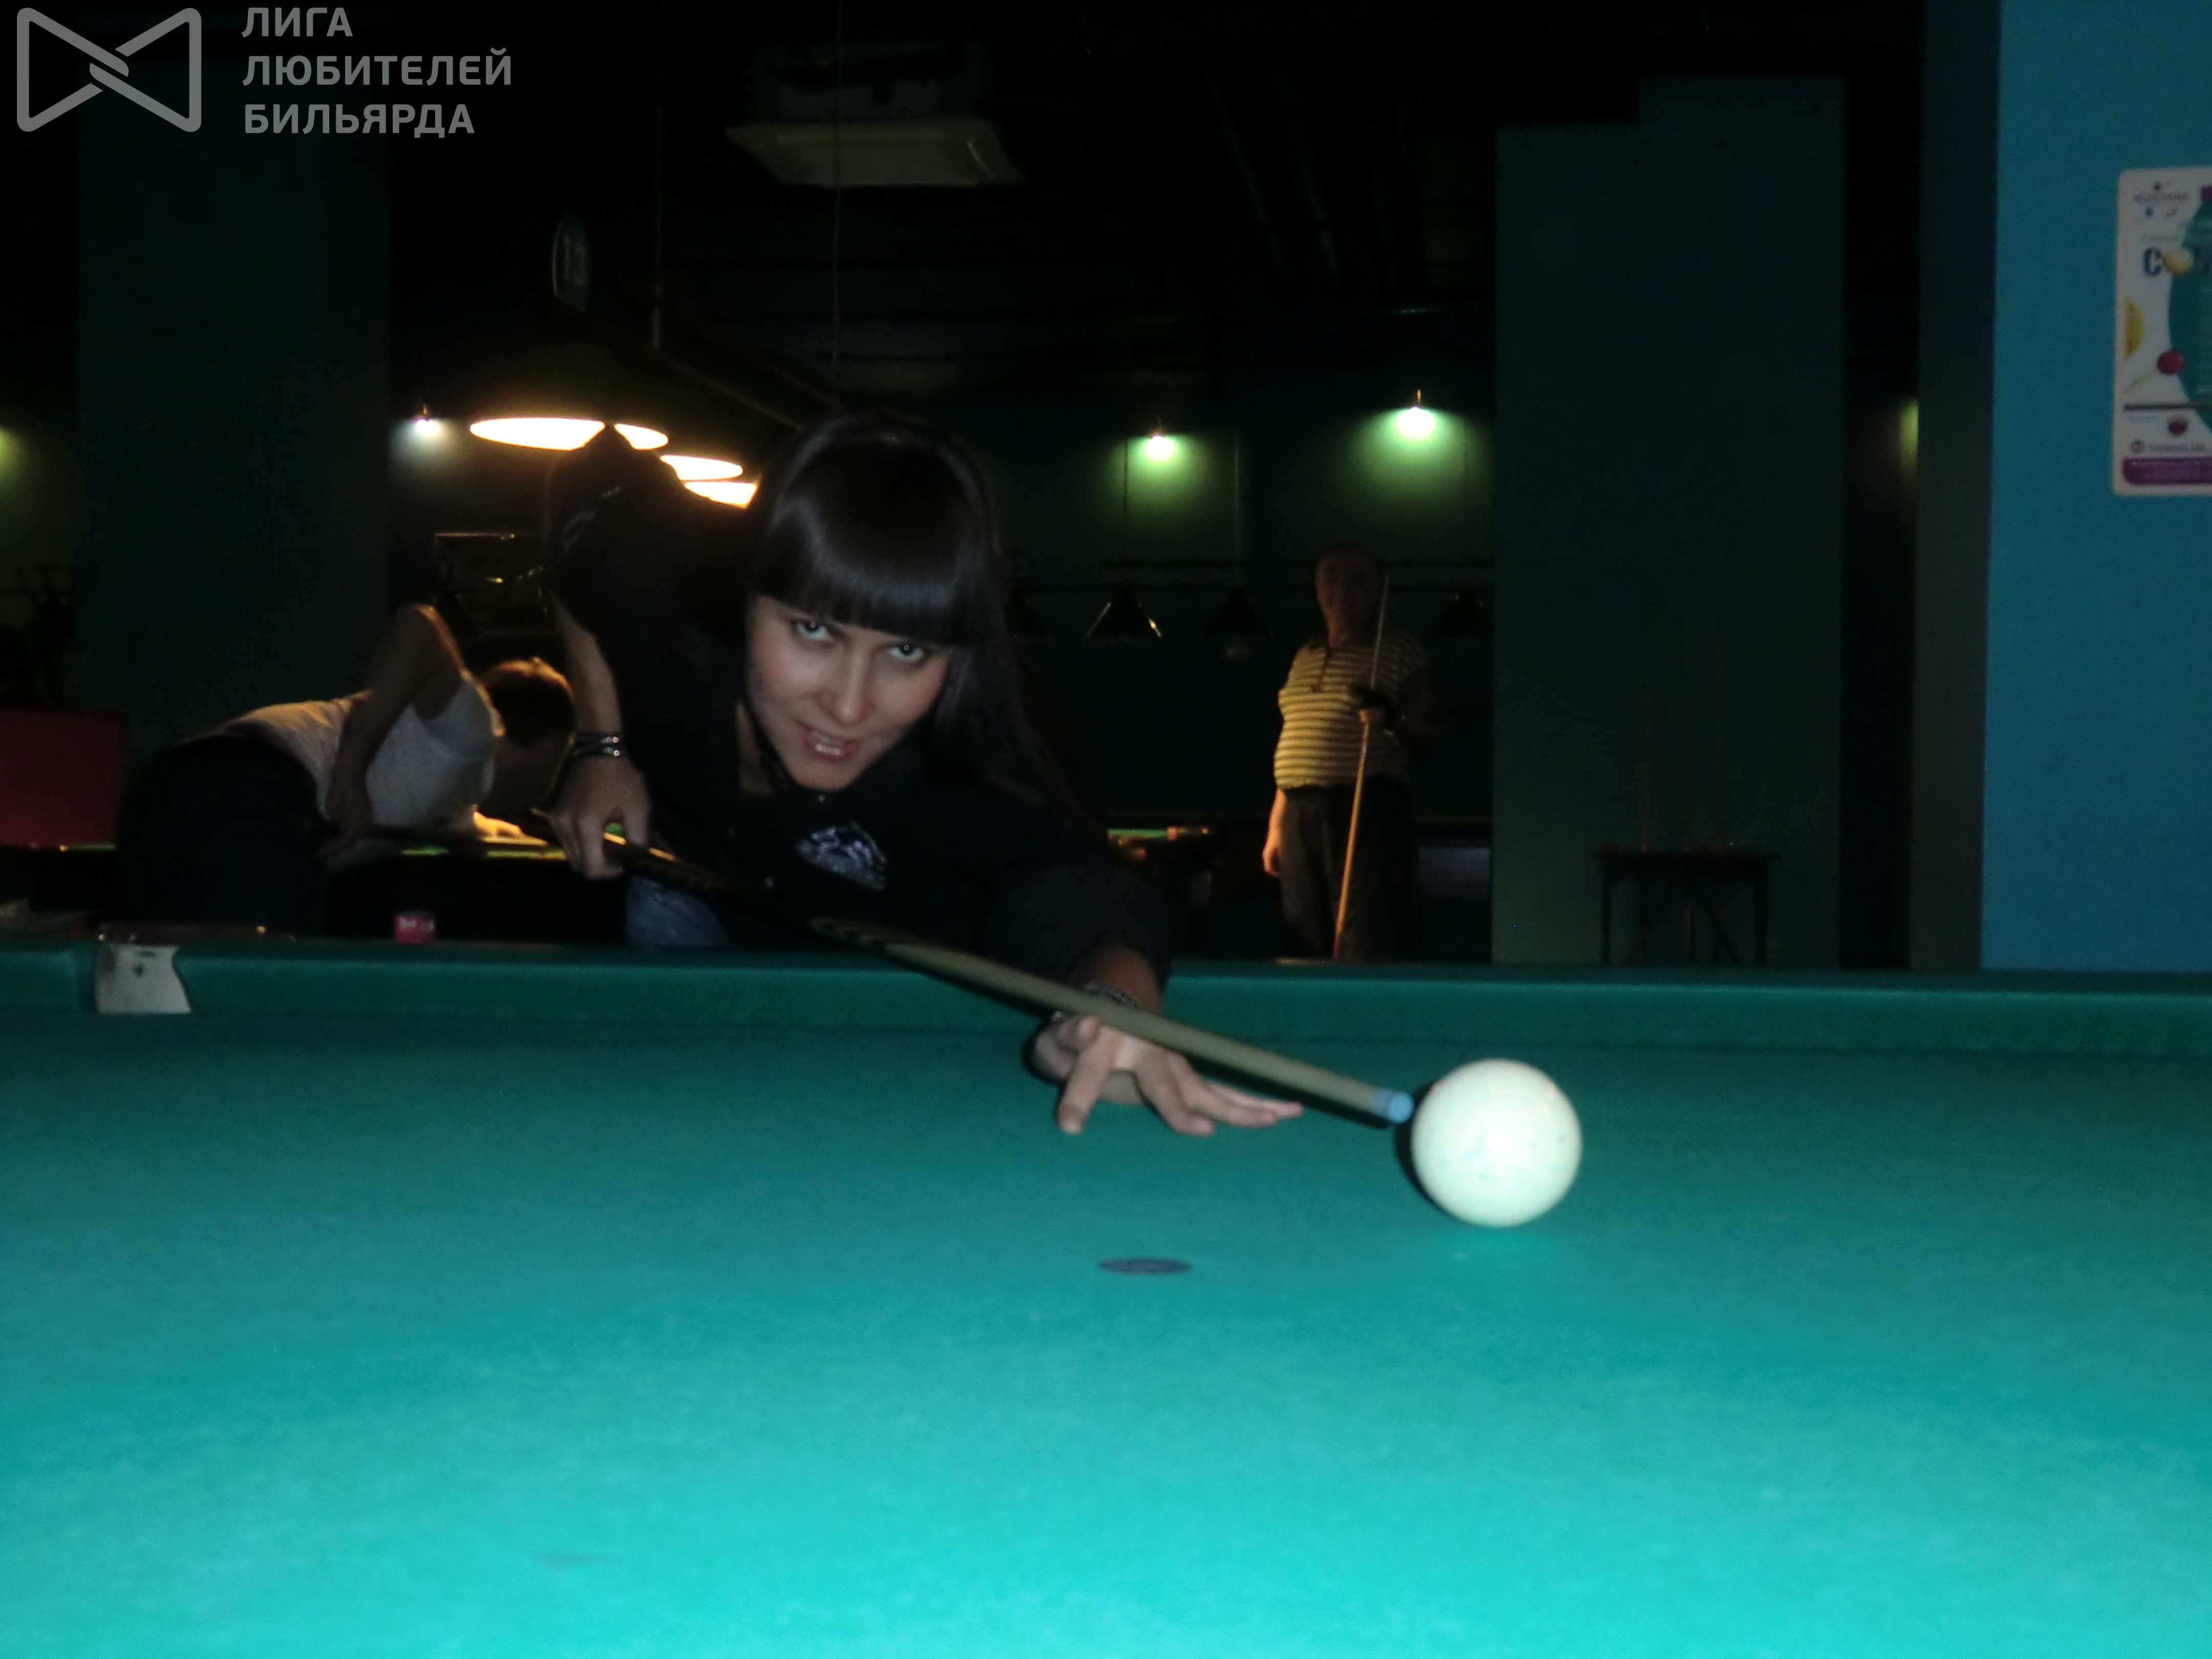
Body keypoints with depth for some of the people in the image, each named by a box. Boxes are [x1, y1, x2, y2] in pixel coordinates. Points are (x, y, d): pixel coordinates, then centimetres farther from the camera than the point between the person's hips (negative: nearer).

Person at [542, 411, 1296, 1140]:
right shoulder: (663, 585, -38)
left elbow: (1078, 889, -64)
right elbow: (590, 484, -13)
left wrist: (1114, 1001, -90)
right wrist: (604, 748, -15)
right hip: (693, 891, 3)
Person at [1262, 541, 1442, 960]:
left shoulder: (1400, 650, 2)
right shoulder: (1305, 657, 19)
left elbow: (1432, 733, 0)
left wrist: (1393, 722, -22)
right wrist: (1276, 825, 17)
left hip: (1368, 810, -6)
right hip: (1301, 812, 6)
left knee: (1367, 948, -14)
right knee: (1308, 947, 5)